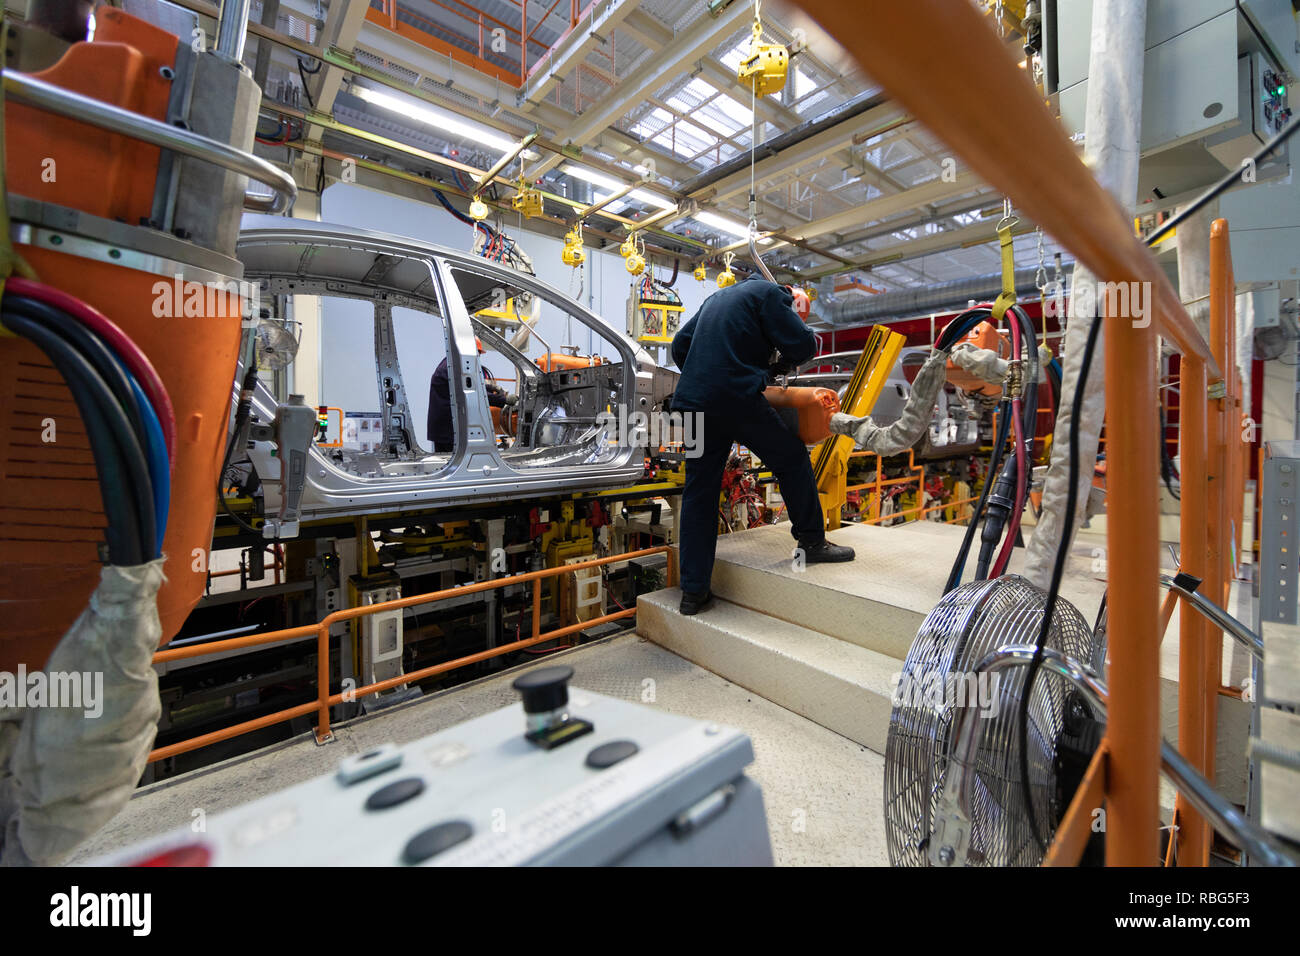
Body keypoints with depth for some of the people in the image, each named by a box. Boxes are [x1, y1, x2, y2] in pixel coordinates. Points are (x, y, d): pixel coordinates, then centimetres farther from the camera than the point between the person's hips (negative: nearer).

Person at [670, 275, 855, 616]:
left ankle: (693, 591, 10)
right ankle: (812, 542, 23)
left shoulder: (716, 298, 28)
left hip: (692, 401, 7)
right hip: (737, 399, -7)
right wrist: (782, 364, 18)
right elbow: (803, 345, -3)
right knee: (792, 458, 13)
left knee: (699, 492, 7)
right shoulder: (769, 293, 5)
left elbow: (680, 344, 28)